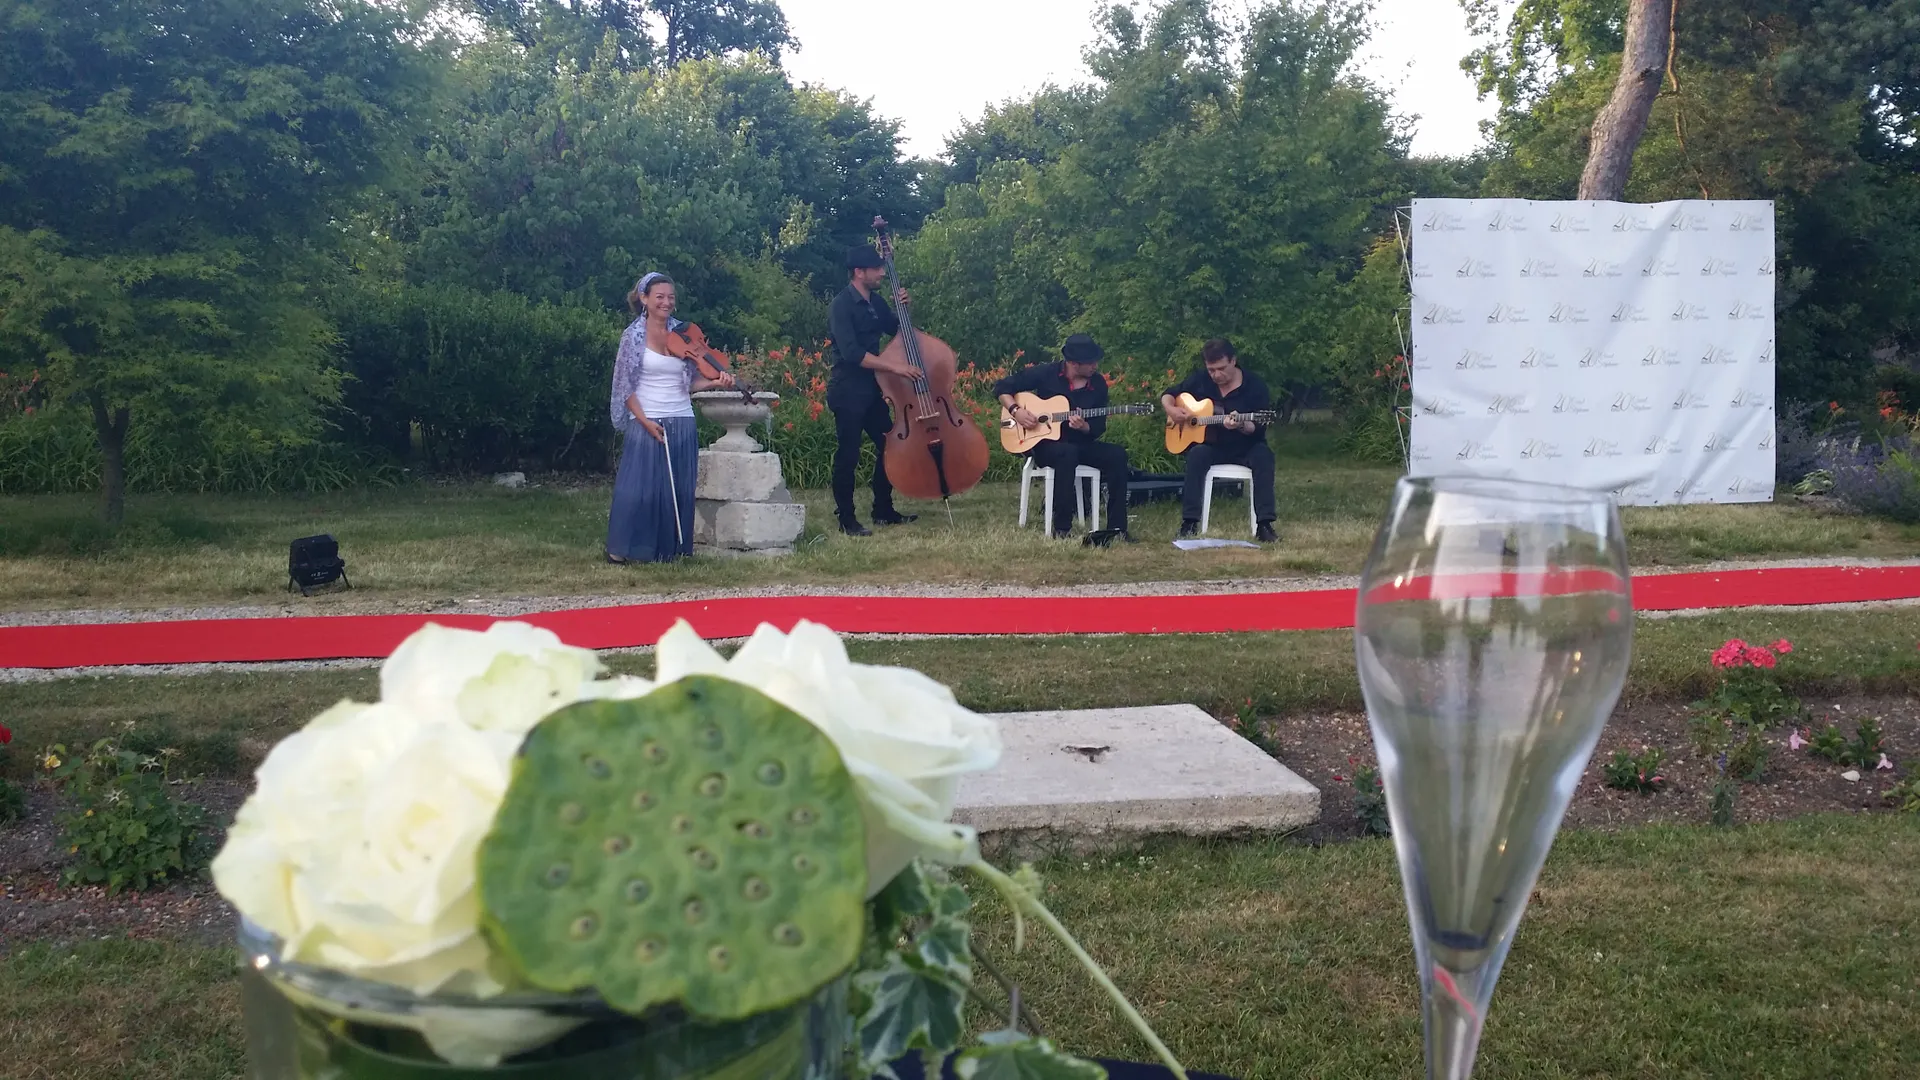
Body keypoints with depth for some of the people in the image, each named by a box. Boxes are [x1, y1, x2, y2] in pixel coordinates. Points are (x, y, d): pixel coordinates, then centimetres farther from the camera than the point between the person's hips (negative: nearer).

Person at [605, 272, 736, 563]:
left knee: (678, 491, 6)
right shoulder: (634, 336, -3)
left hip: (682, 423, 4)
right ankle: (622, 548, 8)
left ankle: (670, 550, 15)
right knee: (638, 489, -5)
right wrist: (644, 421, -13)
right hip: (646, 423, -4)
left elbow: (690, 381, 9)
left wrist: (715, 382, -10)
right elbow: (626, 387, -4)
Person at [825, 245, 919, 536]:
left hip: (871, 389, 9)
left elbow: (896, 329, 23)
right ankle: (847, 520, 4)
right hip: (847, 391, -9)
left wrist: (902, 308, 2)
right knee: (848, 454, -5)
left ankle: (884, 511, 24)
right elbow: (852, 353, -25)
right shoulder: (842, 306, -15)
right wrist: (894, 366, -26)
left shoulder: (875, 301, 9)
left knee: (888, 445, 12)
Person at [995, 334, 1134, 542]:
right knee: (1068, 453, -39)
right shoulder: (1046, 374, -8)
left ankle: (1116, 527, -19)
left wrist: (1084, 427, -21)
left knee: (1117, 454, -22)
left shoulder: (1098, 384, 1)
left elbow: (1098, 429, 2)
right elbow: (1002, 386, -2)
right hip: (1044, 442, -4)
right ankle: (1061, 527, -31)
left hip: (1079, 443, 4)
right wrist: (1016, 411, -18)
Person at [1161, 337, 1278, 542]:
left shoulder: (1255, 386, -10)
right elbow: (1169, 394, 11)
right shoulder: (1200, 379, -1)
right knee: (1196, 455, -33)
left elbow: (1259, 430, -16)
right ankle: (1189, 523, -32)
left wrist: (1241, 425, -38)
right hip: (1210, 445, 1)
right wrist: (1171, 409, -12)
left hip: (1244, 448, -1)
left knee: (1263, 456, -33)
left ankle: (1263, 525, -33)